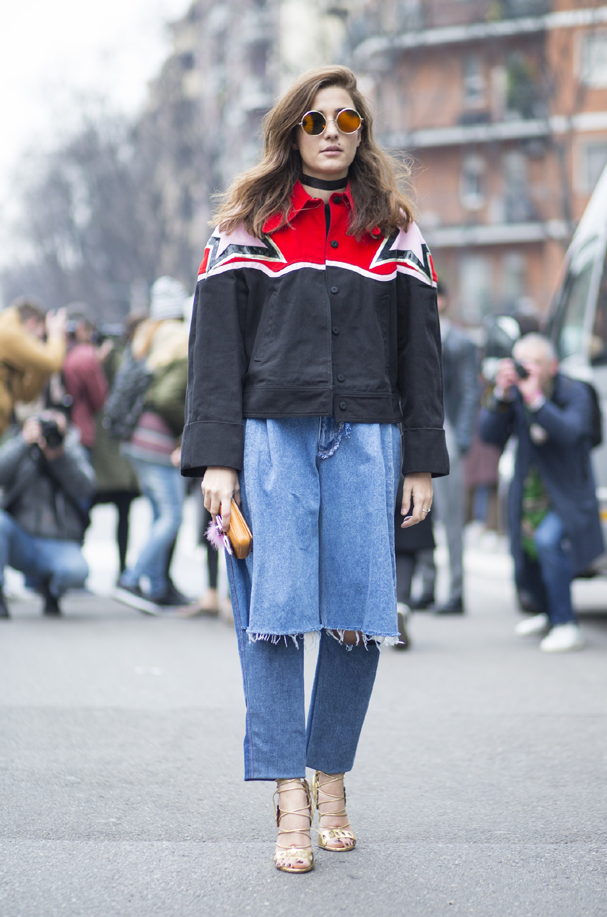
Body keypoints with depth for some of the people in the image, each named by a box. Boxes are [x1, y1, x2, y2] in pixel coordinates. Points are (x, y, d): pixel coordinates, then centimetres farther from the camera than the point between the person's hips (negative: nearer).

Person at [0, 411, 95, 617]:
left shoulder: (73, 453, 6)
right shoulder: (21, 451, 4)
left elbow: (85, 488, -11)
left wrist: (60, 454, -19)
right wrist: (23, 441, -21)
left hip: (60, 545, 0)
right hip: (19, 543, 0)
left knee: (76, 570, -34)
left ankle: (51, 590, 6)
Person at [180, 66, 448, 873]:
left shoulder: (395, 233, 14)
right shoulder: (246, 227, 8)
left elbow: (419, 349, 13)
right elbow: (216, 345, 4)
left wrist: (421, 462, 7)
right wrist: (216, 458, -5)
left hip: (365, 439, 2)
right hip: (271, 434, -2)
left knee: (361, 612, -2)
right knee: (273, 610, -8)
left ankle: (332, 776, 13)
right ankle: (291, 802, -5)